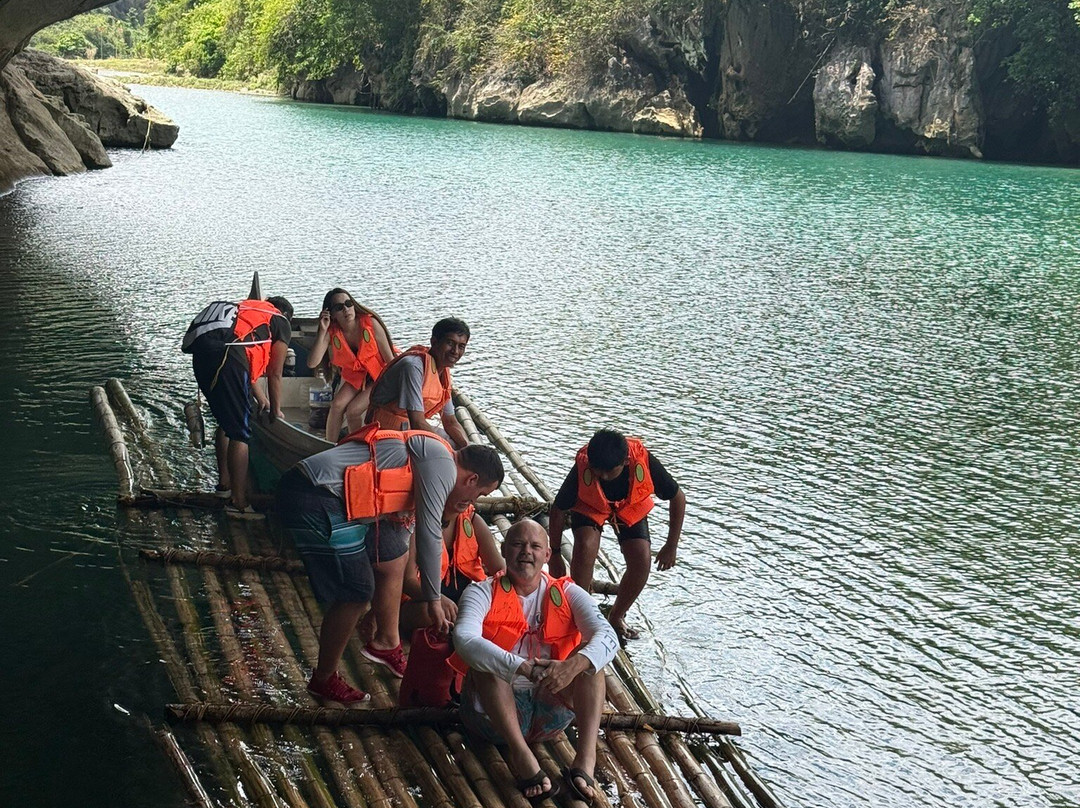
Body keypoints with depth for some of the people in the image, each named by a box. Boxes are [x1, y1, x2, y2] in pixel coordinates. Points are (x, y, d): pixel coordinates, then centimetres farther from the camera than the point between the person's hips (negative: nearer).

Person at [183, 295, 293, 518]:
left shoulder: (249, 308, 36)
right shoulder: (281, 322, 17)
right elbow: (275, 374, 18)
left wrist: (260, 397, 51)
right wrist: (276, 411, 30)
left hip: (200, 355, 8)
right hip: (225, 356, -8)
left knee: (225, 423, 25)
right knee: (241, 433, -3)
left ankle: (224, 484, 38)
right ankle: (238, 503, -3)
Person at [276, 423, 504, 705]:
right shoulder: (441, 462, -11)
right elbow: (428, 535, -12)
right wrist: (433, 600, -7)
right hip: (315, 501, -11)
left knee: (393, 558, 20)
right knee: (355, 594, -5)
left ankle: (386, 643, 38)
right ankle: (323, 681, 14)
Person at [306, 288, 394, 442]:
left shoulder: (370, 324, -23)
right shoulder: (331, 332, -16)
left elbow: (390, 360, -16)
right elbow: (312, 363, -28)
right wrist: (322, 331, -33)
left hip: (378, 377, -3)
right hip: (352, 376, 3)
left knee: (353, 411, -19)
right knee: (337, 406, -21)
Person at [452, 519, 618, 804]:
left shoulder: (568, 594, 4)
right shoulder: (483, 593, -3)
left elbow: (608, 637, -14)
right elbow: (465, 640, -25)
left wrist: (573, 666, -35)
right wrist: (524, 669, -38)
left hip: (552, 712, 2)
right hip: (494, 711, -2)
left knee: (589, 657, -17)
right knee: (484, 658, -26)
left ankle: (586, 758, -35)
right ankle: (521, 755, -37)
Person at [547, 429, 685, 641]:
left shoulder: (643, 462, -36)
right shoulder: (582, 468, -37)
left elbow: (678, 498, -20)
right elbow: (558, 510, -20)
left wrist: (671, 546, -14)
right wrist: (555, 554, -12)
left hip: (631, 508, 1)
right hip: (589, 507, -1)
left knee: (641, 561, -17)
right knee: (585, 548, -29)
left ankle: (616, 617, 9)